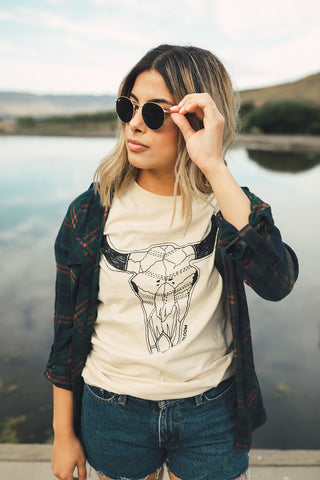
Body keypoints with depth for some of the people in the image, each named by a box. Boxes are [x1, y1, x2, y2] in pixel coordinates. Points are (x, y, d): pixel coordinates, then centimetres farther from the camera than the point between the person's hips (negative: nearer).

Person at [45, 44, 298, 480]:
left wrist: (214, 167, -33)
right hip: (114, 416, 1)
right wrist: (64, 434, 4)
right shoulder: (91, 213, -11)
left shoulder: (229, 205, -10)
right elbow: (67, 331, -3)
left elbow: (277, 283, -30)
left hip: (212, 417, 0)